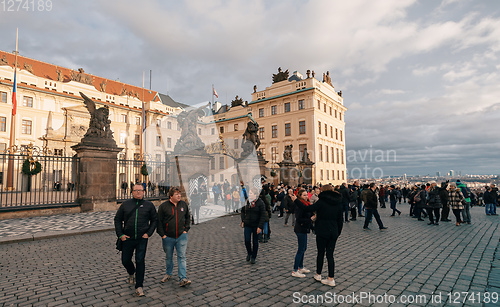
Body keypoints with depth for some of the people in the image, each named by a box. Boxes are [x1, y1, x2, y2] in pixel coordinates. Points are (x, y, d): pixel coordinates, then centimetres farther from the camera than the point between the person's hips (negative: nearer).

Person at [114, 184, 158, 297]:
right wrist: (120, 234, 0)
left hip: (142, 238, -2)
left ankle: (139, 286, 6)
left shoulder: (149, 205, 1)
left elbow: (154, 220, 7)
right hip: (127, 238, 2)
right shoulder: (125, 205, 4)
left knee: (140, 261, -5)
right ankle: (131, 273, 47)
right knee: (125, 260, 13)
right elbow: (117, 219, 9)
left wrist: (149, 233, -4)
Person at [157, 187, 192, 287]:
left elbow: (188, 217, 15)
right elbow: (159, 221, -3)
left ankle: (183, 279, -3)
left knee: (182, 257, -4)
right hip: (168, 237, -1)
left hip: (181, 236, 1)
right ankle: (168, 274, 38)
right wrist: (162, 234, -7)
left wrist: (186, 229, 6)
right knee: (168, 257, 16)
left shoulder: (184, 204, 2)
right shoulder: (163, 206, -7)